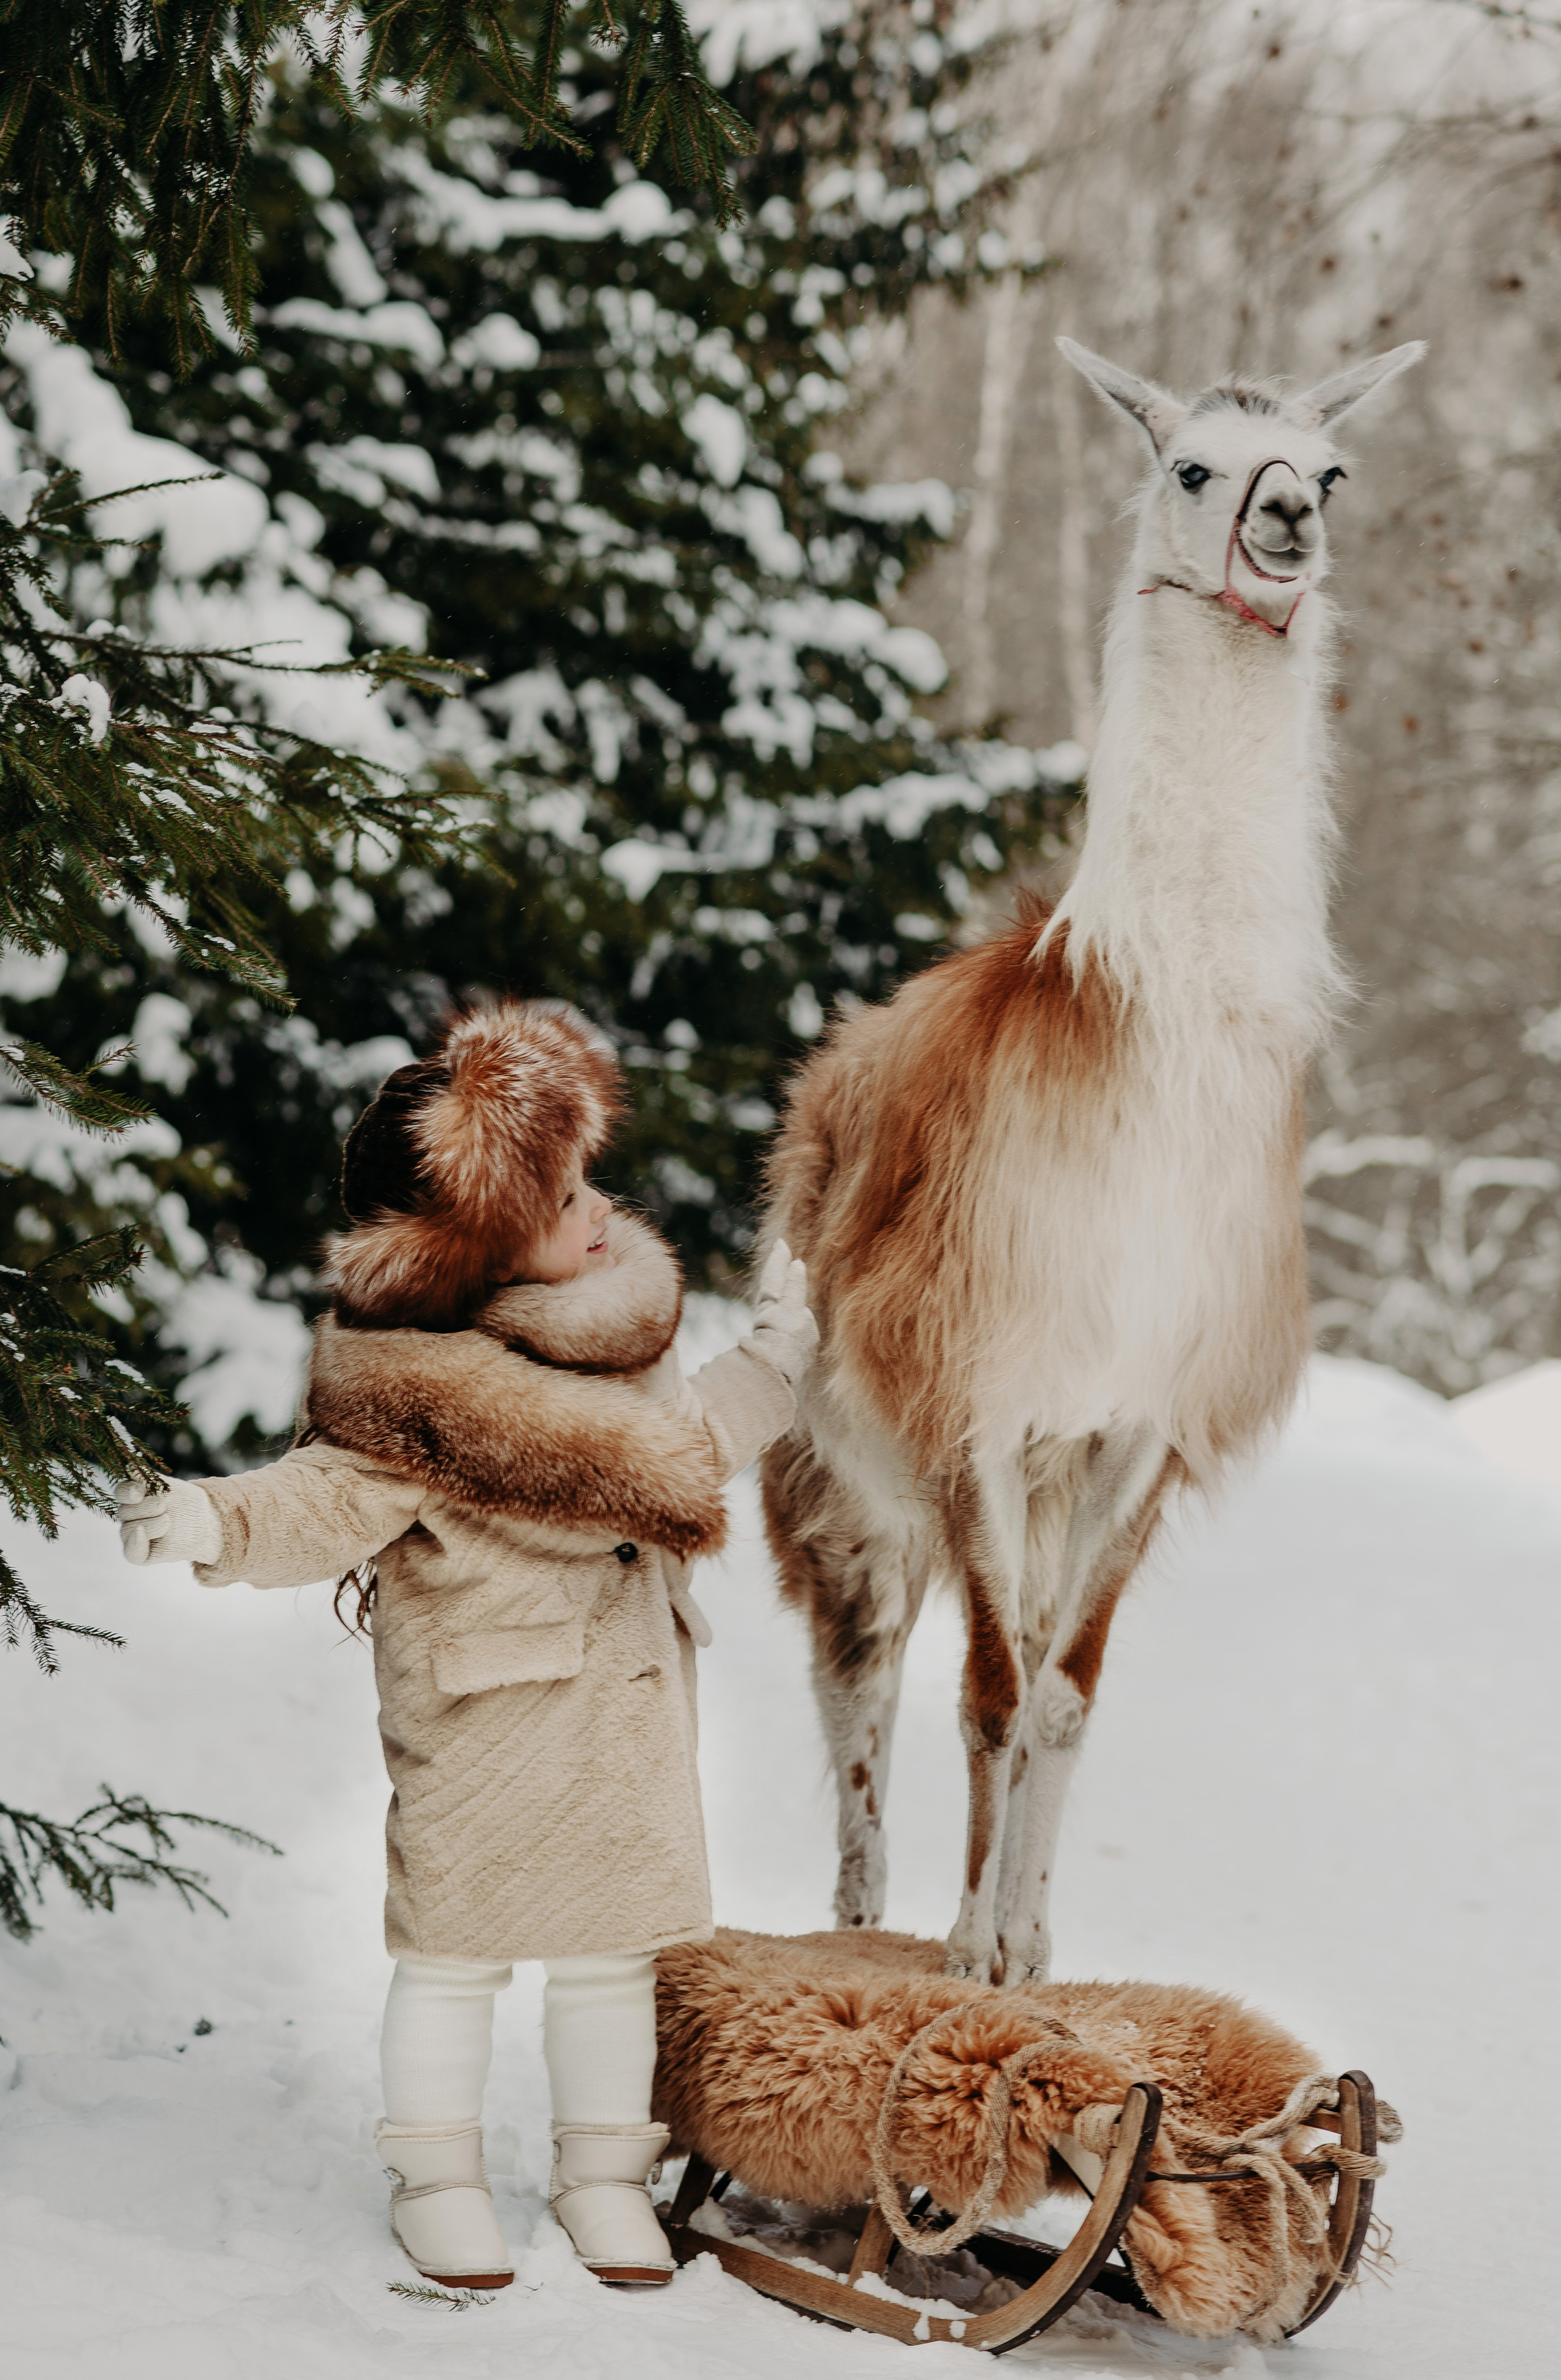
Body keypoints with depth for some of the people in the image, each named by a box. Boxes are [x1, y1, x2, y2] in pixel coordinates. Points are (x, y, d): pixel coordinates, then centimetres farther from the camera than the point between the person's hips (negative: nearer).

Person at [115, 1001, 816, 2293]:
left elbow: (680, 1441, 22)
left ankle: (603, 2171, 26)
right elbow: (335, 1498, -22)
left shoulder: (622, 1326, 6)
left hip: (632, 1699, 6)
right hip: (484, 1708, -6)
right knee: (458, 1939, 4)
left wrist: (771, 1364, 29)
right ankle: (437, 2176, 19)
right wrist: (219, 1520, -38)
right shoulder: (413, 1378, -18)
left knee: (617, 1940, 12)